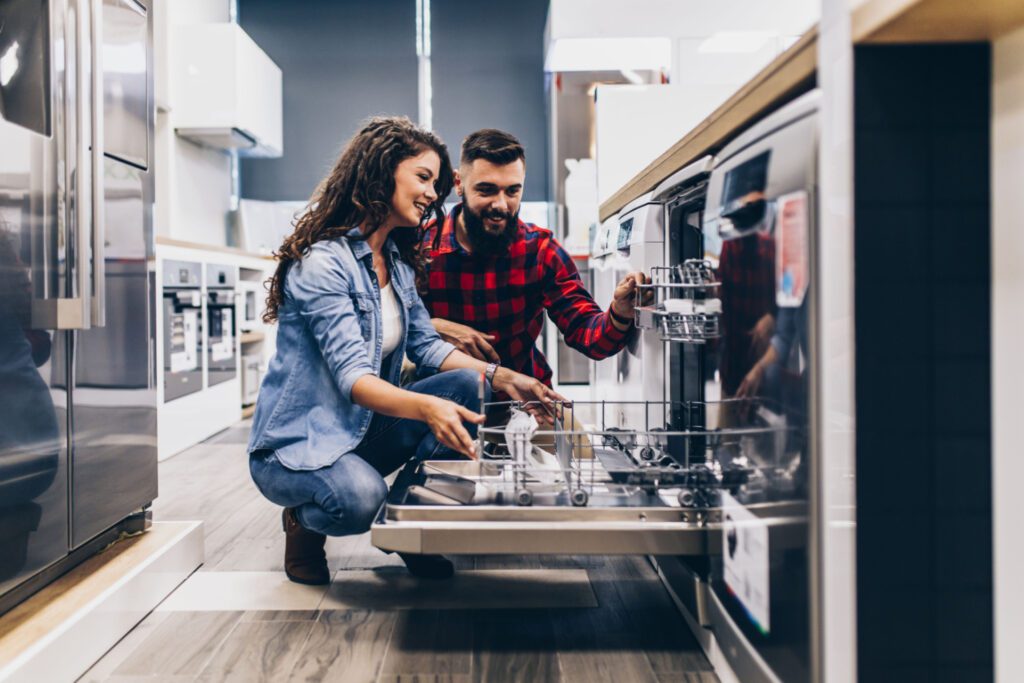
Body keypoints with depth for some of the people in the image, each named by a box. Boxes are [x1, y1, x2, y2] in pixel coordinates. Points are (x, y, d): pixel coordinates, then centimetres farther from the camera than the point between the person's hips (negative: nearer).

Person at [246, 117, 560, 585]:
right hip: (296, 443, -7)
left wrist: (501, 377, -10)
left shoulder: (397, 261, 8)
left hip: (365, 432, 7)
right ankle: (305, 523, 0)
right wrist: (426, 407, -47)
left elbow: (426, 345, 6)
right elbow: (352, 375, -29)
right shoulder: (322, 263, -20)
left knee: (466, 385, -14)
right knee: (360, 497, -38)